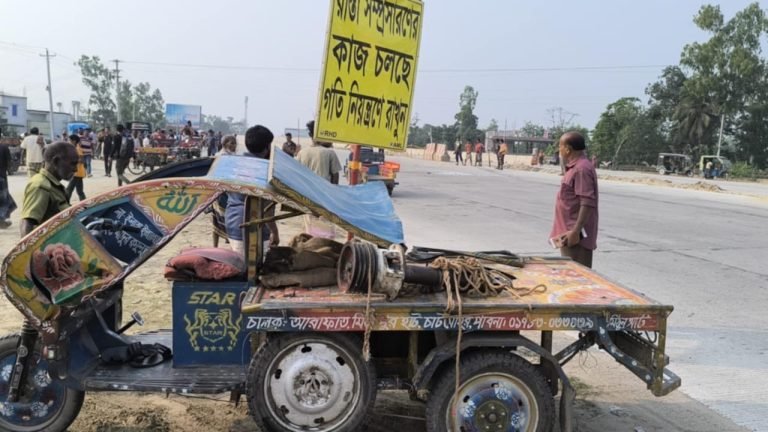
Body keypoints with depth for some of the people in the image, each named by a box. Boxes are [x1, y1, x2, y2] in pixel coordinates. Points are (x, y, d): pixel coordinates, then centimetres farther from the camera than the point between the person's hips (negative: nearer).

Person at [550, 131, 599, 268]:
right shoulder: (575, 168, 16)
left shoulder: (582, 169, -17)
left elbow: (587, 203, -23)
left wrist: (576, 231, -25)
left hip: (576, 236, -10)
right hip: (569, 233, 10)